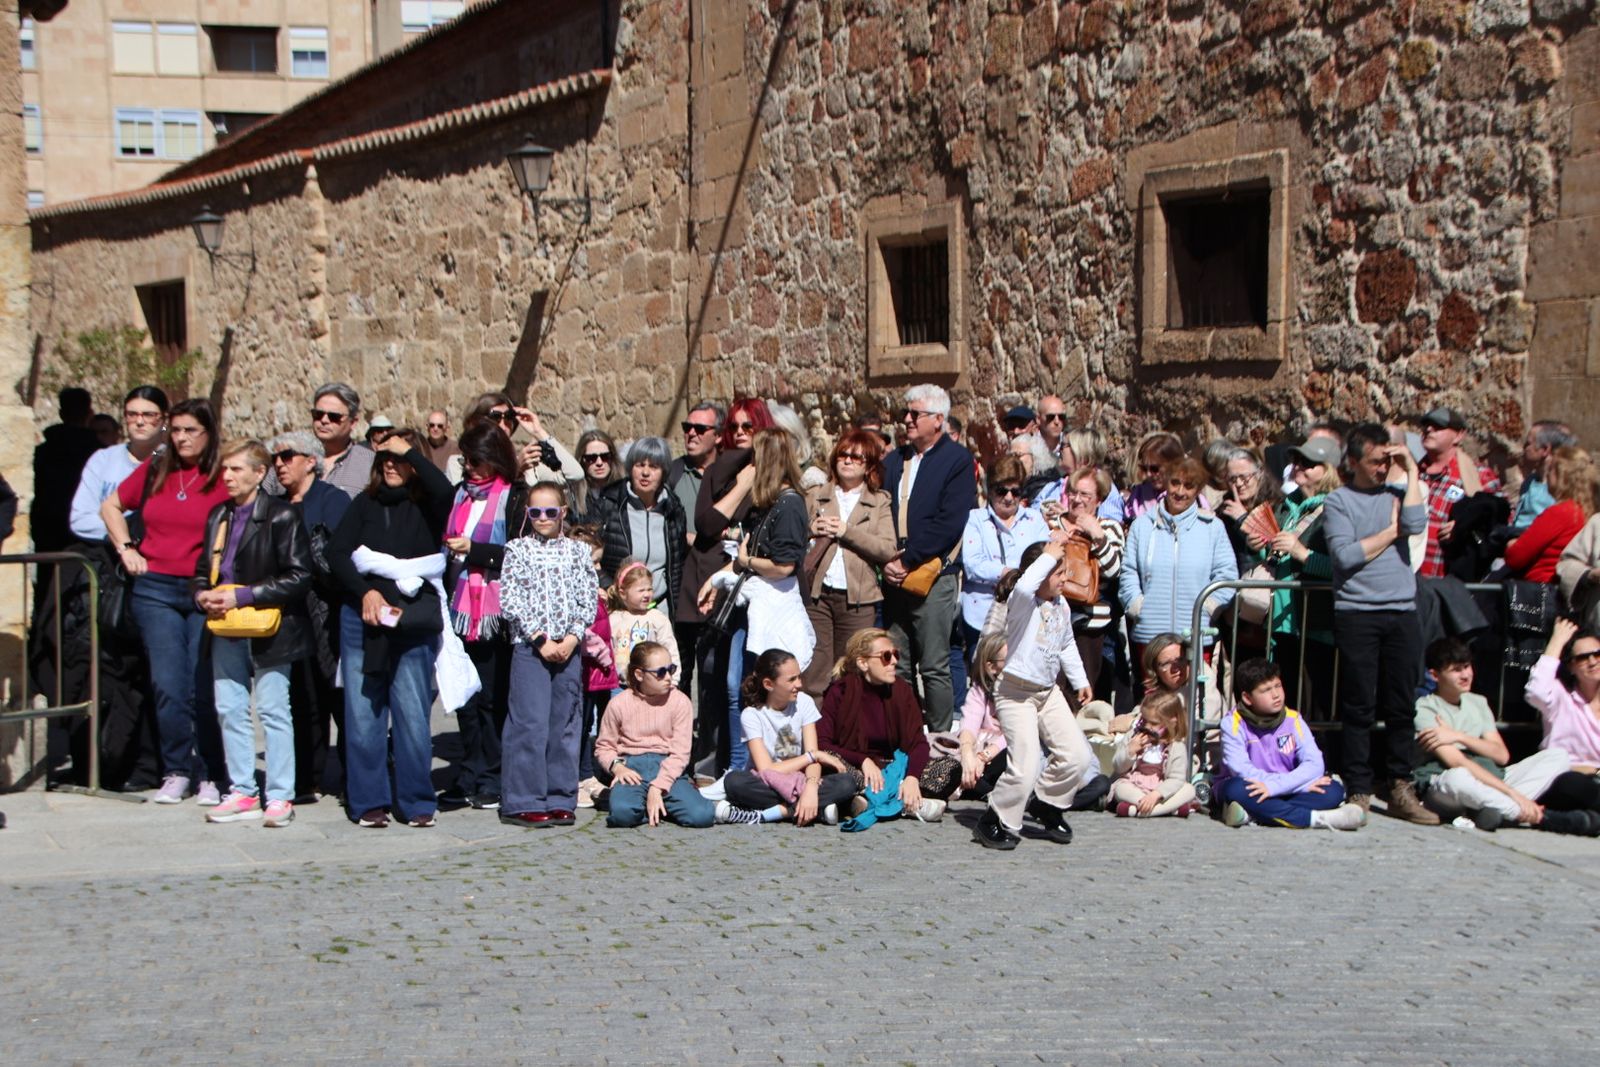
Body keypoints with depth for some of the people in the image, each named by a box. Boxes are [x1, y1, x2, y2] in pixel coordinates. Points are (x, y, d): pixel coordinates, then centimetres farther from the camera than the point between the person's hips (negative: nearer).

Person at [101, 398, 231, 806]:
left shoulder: (224, 478, -3)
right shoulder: (154, 471, 9)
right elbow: (110, 506, 22)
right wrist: (125, 548, 11)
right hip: (156, 589, 3)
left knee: (205, 689, -3)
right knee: (168, 685, 1)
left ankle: (211, 776, 6)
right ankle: (176, 772, 10)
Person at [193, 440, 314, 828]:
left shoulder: (281, 516, -9)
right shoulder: (219, 515, 12)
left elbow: (298, 577, -14)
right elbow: (203, 569, 20)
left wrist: (242, 596, -18)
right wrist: (204, 595, -3)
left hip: (267, 629, -7)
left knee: (272, 710, -1)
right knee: (229, 709, 9)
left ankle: (280, 796, 6)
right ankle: (243, 793, 19)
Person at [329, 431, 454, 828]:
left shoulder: (426, 506, 3)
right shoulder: (365, 504, 11)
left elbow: (443, 489, -21)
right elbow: (337, 551, 4)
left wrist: (409, 450, -10)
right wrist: (365, 592, -9)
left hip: (414, 621, -3)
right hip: (362, 616, 3)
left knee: (412, 713, -2)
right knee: (363, 712, 3)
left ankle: (417, 802, 6)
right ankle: (369, 802, 10)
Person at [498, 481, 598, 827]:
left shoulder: (577, 551, 10)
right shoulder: (517, 550, 3)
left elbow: (589, 599, 5)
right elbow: (509, 601, -4)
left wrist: (572, 638, -8)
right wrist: (541, 639, -10)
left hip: (569, 647, 3)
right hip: (530, 646, -3)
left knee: (566, 724, 4)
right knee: (530, 723, -6)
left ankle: (560, 799, 11)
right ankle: (524, 802, -2)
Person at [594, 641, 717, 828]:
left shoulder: (680, 702, 1)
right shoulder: (619, 704, 3)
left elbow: (680, 753, -4)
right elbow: (604, 746, 11)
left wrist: (657, 787, -16)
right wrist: (616, 766, -13)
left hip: (667, 766, 1)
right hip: (632, 767, -1)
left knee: (702, 816, -26)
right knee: (622, 813, -36)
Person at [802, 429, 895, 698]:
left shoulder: (879, 502, 10)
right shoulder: (814, 496, 15)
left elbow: (888, 550, -3)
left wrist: (847, 531, -10)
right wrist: (810, 530, -10)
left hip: (857, 598, 0)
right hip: (816, 594, 0)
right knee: (813, 676, -7)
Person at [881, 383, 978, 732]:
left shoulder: (957, 460, -3)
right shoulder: (893, 461, 17)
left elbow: (949, 523, -12)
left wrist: (907, 560, -13)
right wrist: (886, 561, -3)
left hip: (933, 575, -6)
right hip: (894, 575, 6)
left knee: (935, 668, -4)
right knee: (897, 667, 8)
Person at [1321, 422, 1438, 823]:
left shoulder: (1396, 495, 13)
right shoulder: (1338, 501, 3)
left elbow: (1415, 524, -9)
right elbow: (1345, 555, -10)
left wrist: (1412, 471, -2)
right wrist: (1391, 531, -2)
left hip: (1403, 613, 3)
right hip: (1356, 614, -3)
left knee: (1401, 706, 4)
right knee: (1359, 707, 0)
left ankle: (1401, 789, 10)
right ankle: (1358, 792, 5)